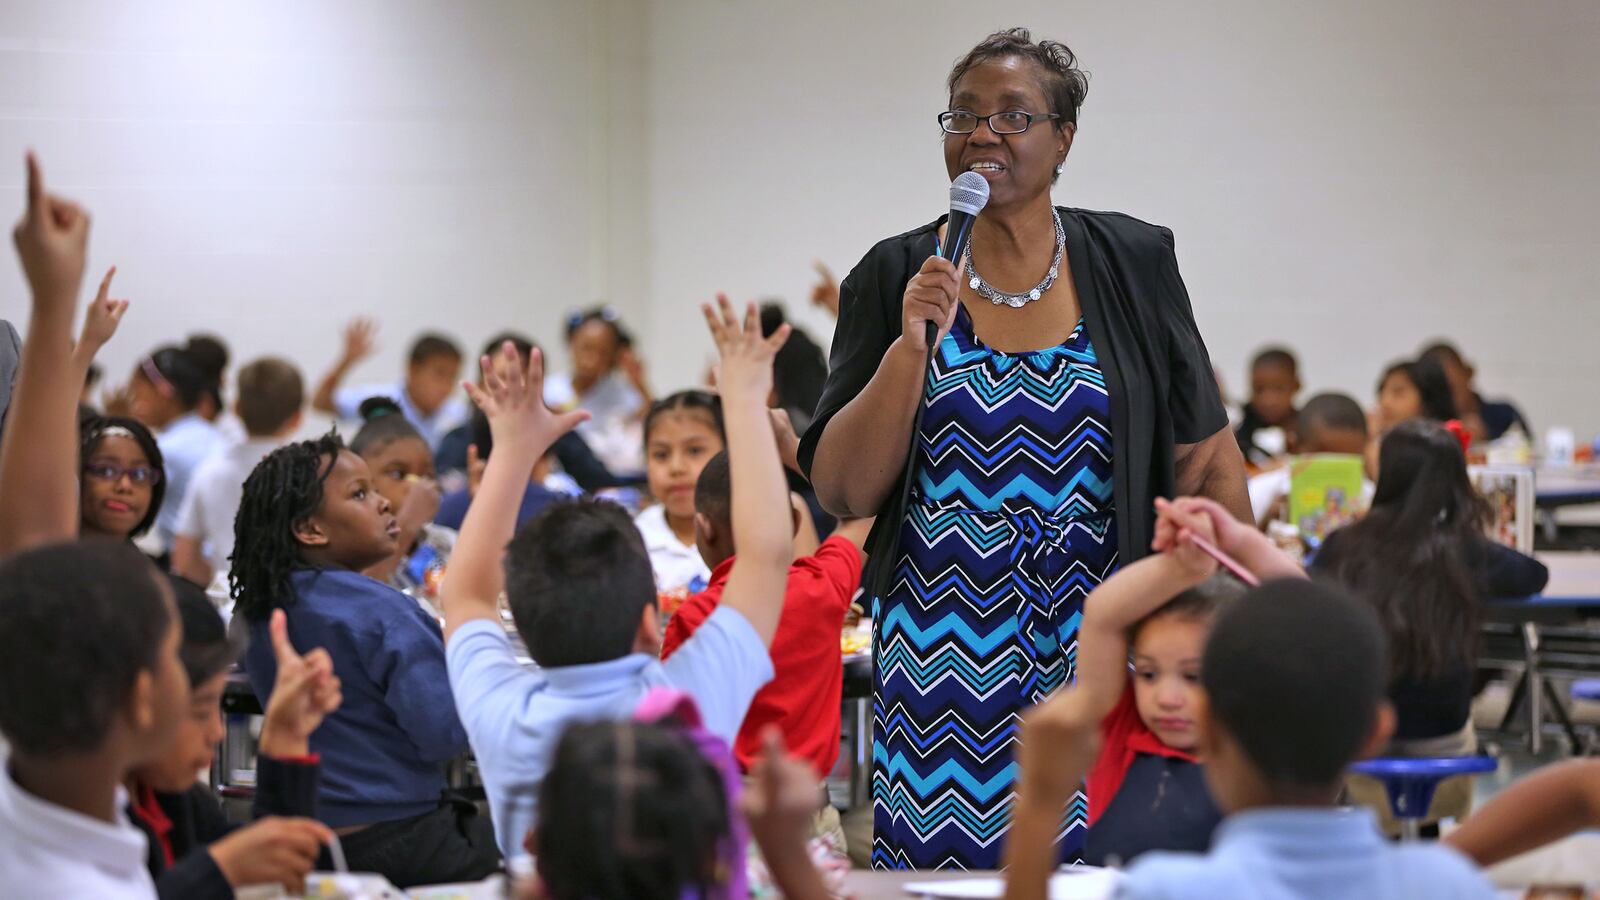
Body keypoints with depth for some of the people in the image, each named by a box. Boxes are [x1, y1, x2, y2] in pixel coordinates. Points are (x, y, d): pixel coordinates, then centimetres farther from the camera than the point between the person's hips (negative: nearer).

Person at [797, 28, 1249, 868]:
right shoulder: (894, 279, 2)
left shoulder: (1135, 264, 3)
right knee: (944, 858, -1)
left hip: (1098, 647, 0)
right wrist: (911, 347, -13)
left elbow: (1207, 462, 6)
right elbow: (842, 492, -2)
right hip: (941, 648, 0)